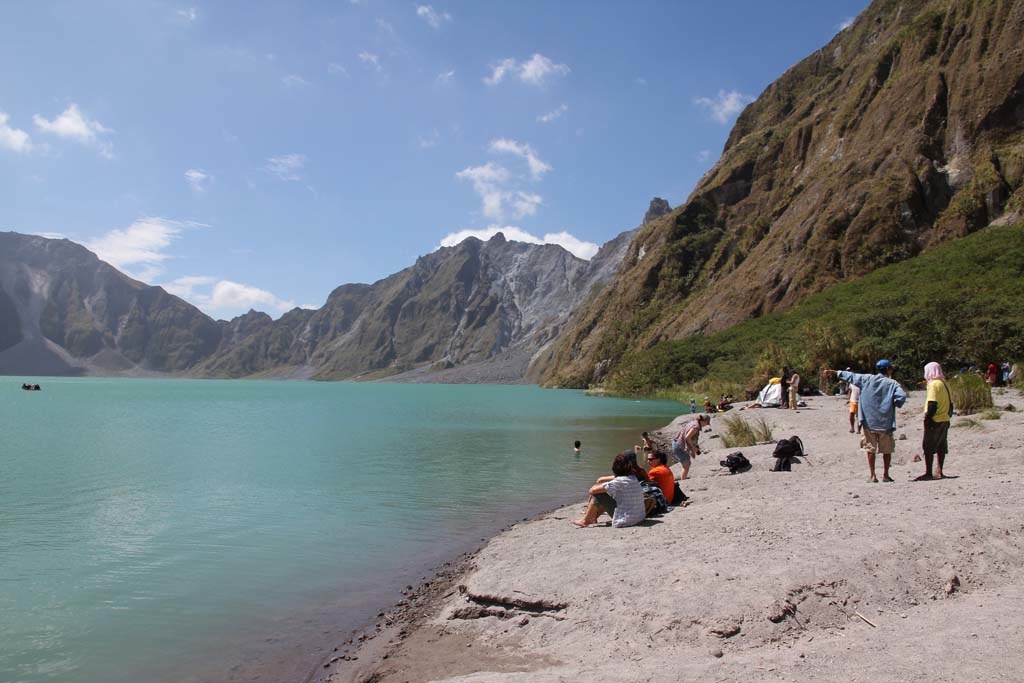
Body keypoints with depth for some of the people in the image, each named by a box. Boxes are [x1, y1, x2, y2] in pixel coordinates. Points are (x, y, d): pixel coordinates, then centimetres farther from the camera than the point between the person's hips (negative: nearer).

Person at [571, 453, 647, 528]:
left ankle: (585, 521, 13)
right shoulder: (633, 478, 5)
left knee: (598, 494, -1)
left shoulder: (619, 481, -19)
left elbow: (592, 490, -12)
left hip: (625, 520, -8)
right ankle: (594, 516, 35)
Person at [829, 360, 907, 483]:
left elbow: (851, 376, 7)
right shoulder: (892, 383, -4)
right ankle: (885, 475, 17)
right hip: (885, 422, -1)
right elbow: (902, 396, -17)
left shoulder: (867, 379, 1)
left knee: (871, 449, 8)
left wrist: (835, 372, 17)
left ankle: (872, 476, 8)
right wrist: (894, 404, 2)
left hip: (869, 422, 1)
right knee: (887, 450, 12)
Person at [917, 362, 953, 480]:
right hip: (945, 420, 9)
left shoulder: (934, 384, -13)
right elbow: (950, 403, 16)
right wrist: (949, 414, 21)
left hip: (935, 421, -9)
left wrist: (927, 417, -15)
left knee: (928, 447, -6)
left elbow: (932, 404, -19)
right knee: (941, 447, 12)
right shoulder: (945, 384, 13)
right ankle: (938, 471, 16)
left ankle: (928, 473, -7)